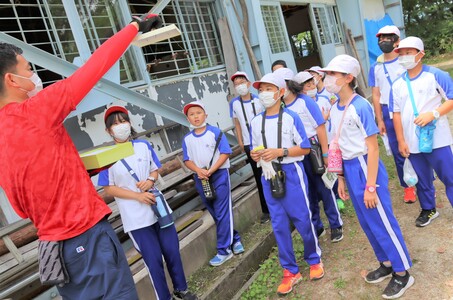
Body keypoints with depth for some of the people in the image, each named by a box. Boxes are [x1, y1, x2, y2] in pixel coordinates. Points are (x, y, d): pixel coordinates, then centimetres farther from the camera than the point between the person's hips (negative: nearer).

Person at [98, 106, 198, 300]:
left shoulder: (143, 146, 1)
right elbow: (108, 189, -8)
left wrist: (150, 180, -12)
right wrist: (138, 196, -17)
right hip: (135, 217, -3)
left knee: (172, 250, 12)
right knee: (153, 259, 3)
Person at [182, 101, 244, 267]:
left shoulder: (215, 132, -6)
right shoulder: (187, 139, 6)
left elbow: (225, 153, -10)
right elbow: (187, 160, 5)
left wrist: (210, 171, -18)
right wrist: (199, 171, -15)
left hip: (219, 174, -5)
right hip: (200, 179, 5)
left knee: (222, 213, -4)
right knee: (215, 214, 12)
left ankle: (224, 250, 5)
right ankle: (234, 239, 30)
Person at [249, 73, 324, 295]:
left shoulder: (290, 117, -7)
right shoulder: (256, 122, 6)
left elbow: (305, 148, -6)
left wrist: (280, 152, -18)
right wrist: (255, 156, -11)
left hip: (291, 172, -4)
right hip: (268, 176, 4)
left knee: (302, 219, 7)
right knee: (279, 225, 8)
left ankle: (314, 260, 33)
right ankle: (290, 271, 23)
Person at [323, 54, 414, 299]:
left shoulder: (360, 106, -17)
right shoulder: (335, 109, 5)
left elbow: (372, 148, -17)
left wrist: (371, 186, -17)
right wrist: (341, 178, 13)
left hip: (365, 167, -8)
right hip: (350, 169, 8)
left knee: (382, 221, 5)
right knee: (367, 221, 19)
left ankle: (402, 273, 25)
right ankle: (386, 263, 39)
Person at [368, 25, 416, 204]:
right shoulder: (375, 68, 7)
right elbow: (376, 95, 6)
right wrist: (380, 120, 2)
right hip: (389, 114, 2)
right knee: (398, 152, 9)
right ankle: (408, 186, 24)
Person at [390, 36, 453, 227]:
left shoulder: (436, 75, -7)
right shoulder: (397, 84, 4)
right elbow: (396, 113, 5)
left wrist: (433, 114, -23)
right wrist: (401, 141, 2)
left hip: (436, 139, -4)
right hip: (412, 142, 4)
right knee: (422, 179, 17)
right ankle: (428, 209, 35)